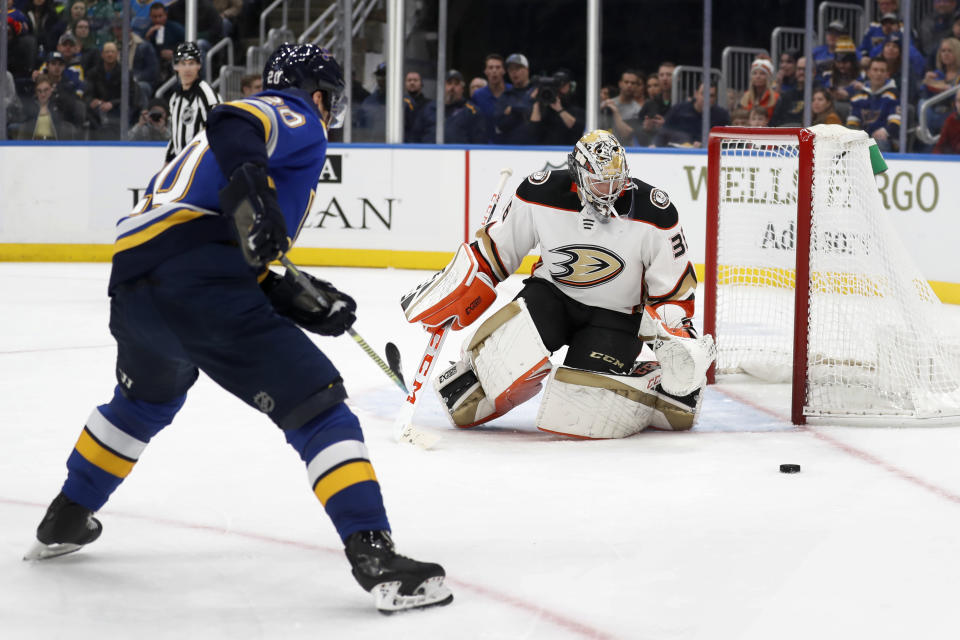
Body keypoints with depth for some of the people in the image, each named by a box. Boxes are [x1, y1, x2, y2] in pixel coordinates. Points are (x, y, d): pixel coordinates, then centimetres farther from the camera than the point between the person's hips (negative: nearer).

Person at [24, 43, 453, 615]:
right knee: (316, 405, -6)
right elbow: (234, 125, -17)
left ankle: (65, 521, 49)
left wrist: (299, 300, 21)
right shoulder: (298, 118, 9)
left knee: (146, 398, 37)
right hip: (199, 285, -9)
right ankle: (375, 556, -18)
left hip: (133, 287, 9)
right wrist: (249, 192, -32)